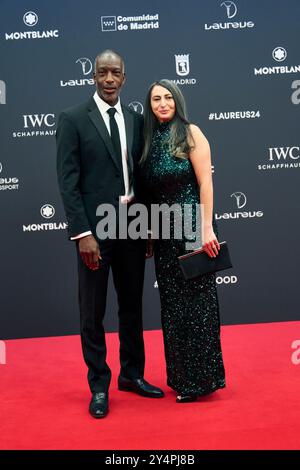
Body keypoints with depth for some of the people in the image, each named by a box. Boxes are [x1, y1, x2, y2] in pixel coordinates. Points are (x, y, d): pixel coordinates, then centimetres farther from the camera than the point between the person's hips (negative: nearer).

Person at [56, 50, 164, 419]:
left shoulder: (136, 120, 10)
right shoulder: (73, 119, -4)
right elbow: (67, 181, -9)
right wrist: (82, 232, -16)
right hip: (95, 228, -4)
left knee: (132, 305, 15)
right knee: (93, 312, 5)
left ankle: (132, 374, 33)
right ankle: (99, 385, 21)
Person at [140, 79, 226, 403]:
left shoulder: (190, 133, -4)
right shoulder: (150, 139, 11)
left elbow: (205, 182, -9)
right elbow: (148, 192, 10)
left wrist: (207, 228, -15)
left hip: (192, 227, -6)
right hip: (163, 233, 6)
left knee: (195, 301, 0)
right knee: (172, 303, 11)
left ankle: (200, 379, 13)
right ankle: (180, 376, 25)